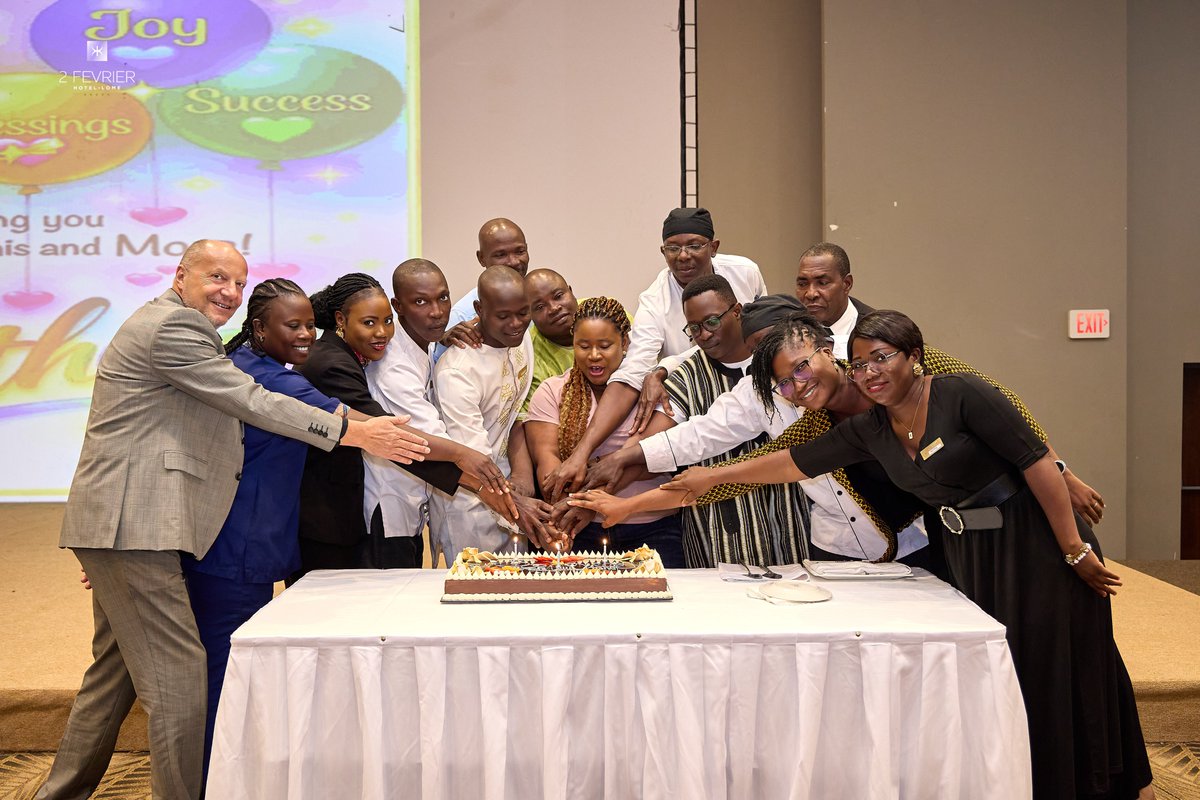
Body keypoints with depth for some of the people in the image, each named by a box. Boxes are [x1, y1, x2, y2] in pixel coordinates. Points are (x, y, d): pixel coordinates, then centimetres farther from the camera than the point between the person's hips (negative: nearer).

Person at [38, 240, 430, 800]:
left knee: (116, 669, 18)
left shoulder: (170, 325, 23)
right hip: (132, 526, -11)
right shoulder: (171, 324, -11)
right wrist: (355, 432, -16)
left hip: (122, 524, 11)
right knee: (177, 673, -9)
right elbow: (253, 403, -16)